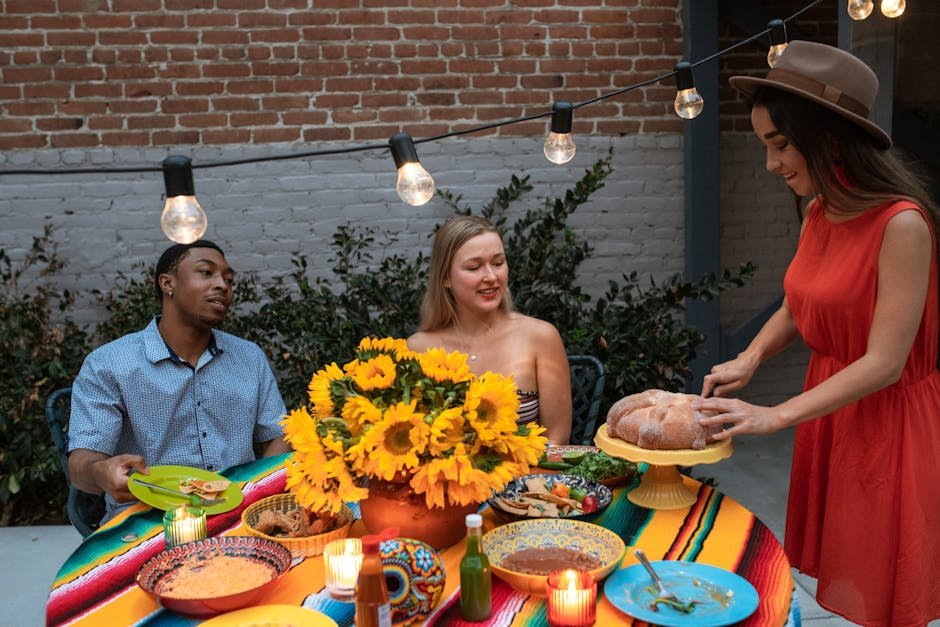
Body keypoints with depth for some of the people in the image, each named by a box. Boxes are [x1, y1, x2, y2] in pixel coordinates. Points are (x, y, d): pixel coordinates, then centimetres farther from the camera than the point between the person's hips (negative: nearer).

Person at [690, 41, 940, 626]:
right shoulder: (819, 214, 2)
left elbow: (884, 363, -22)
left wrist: (775, 417, -23)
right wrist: (750, 359, -2)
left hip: (886, 424, -7)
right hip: (829, 409, 7)